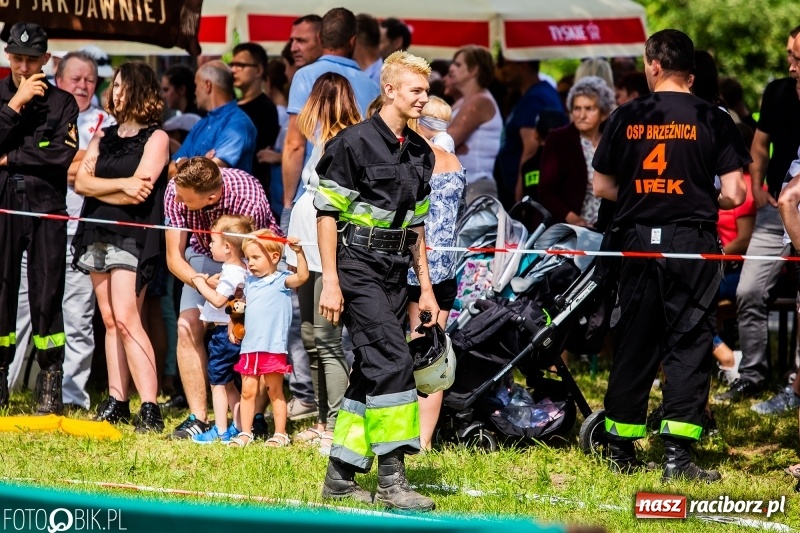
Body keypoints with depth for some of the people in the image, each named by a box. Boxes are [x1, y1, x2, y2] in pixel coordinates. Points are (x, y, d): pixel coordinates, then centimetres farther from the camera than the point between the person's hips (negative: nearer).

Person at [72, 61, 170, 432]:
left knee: (126, 319, -16)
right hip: (97, 234, 7)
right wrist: (120, 185, -10)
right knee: (110, 321, 5)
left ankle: (150, 408, -18)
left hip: (131, 236, -7)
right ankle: (116, 402, 7)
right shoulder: (104, 138, 17)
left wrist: (98, 186, -3)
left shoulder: (155, 138, 0)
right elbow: (81, 182, 5)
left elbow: (140, 191, -11)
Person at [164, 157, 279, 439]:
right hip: (204, 255, 3)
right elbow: (174, 258, -21)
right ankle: (198, 417, -11)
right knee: (188, 326, -14)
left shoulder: (248, 200, -38)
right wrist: (199, 282, -42)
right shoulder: (175, 191, -27)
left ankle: (255, 416, -7)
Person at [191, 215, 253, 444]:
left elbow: (218, 299, -29)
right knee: (228, 384, 17)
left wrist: (201, 284, -17)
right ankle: (238, 427, 20)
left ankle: (220, 431, -1)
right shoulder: (242, 270, 11)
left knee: (218, 383, -3)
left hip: (222, 333, -10)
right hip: (233, 332, 10)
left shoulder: (231, 273, -20)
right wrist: (209, 283, 8)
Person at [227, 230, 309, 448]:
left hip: (273, 347, -6)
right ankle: (245, 433, 16)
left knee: (275, 391, 3)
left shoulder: (281, 280, -6)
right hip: (249, 346, 6)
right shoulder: (250, 282, 14)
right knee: (248, 391, 9)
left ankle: (280, 434, 11)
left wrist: (298, 252, -34)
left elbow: (302, 276, -23)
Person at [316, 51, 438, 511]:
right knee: (393, 361, -17)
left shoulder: (421, 153, 14)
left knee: (372, 371, 8)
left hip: (394, 274, 8)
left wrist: (426, 289, 17)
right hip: (358, 268, -8)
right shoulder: (355, 143, -9)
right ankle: (391, 478, -18)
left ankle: (341, 476, 15)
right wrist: (330, 281, -14)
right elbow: (328, 212, -10)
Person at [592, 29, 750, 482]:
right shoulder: (712, 120, -5)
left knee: (634, 343, 11)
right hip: (692, 241, -3)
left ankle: (621, 450, 18)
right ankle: (677, 453, -9)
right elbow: (734, 194, -9)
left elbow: (603, 186, 8)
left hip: (638, 240, 3)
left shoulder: (626, 118, 2)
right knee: (689, 344, -1)